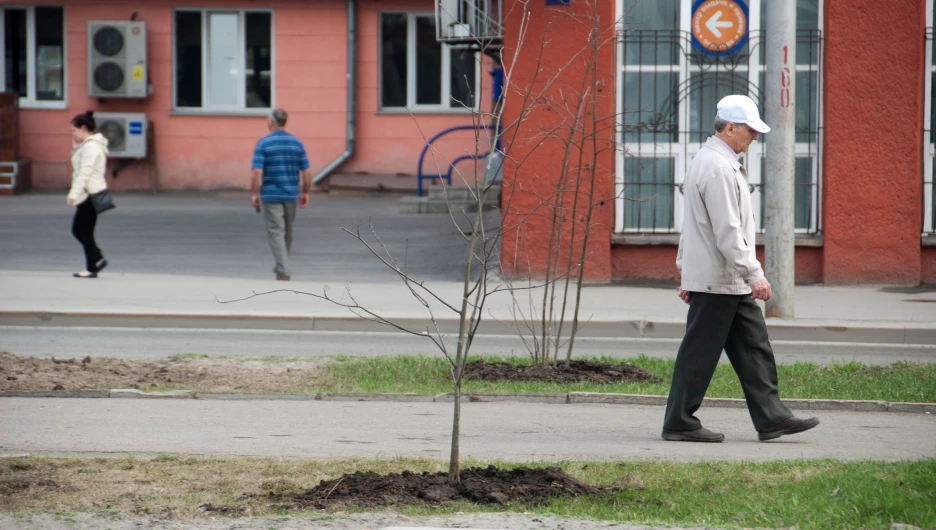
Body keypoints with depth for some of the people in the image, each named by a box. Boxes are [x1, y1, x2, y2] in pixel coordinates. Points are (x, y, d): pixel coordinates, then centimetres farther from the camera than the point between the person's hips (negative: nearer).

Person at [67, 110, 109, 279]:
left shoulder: (90, 147, -16)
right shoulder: (89, 145, 16)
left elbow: (84, 172, -23)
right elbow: (79, 168, 23)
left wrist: (73, 194, -27)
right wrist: (75, 148, 12)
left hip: (91, 194, -10)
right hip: (88, 195, 10)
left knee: (85, 232, -4)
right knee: (78, 230, 12)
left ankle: (92, 268, 0)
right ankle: (98, 259, 13)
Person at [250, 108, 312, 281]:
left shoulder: (263, 143, -9)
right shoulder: (297, 143, 3)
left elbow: (256, 171, -16)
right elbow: (307, 171, 2)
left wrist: (254, 193, -7)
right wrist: (305, 192, 12)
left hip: (271, 195, -4)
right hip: (291, 194, 4)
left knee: (276, 233, -4)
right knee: (287, 232, 19)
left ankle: (284, 272, -13)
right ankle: (282, 266, 34)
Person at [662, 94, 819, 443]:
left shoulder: (708, 160, 17)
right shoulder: (719, 169, -18)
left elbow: (692, 225, 22)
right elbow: (727, 231, -24)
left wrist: (686, 273, 24)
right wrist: (754, 274, -24)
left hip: (731, 283, 11)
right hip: (717, 281, -11)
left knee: (754, 348, 9)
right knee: (700, 353, -4)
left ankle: (771, 417, 10)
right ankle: (679, 423, 2)